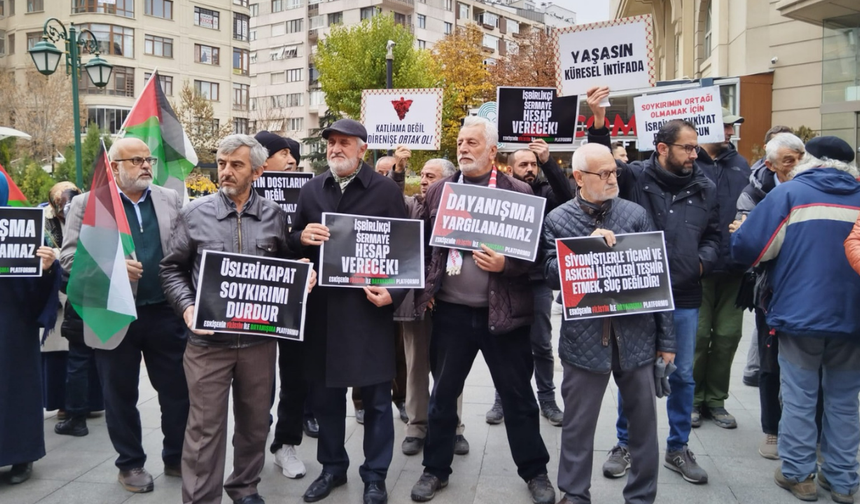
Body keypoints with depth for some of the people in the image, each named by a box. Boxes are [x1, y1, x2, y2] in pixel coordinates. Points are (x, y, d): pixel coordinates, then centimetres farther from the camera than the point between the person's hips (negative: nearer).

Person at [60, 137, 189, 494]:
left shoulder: (170, 199, 8)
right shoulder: (86, 203, 0)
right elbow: (69, 256, -3)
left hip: (165, 311, 2)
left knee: (178, 389, 9)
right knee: (120, 395, 10)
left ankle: (177, 458, 27)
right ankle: (130, 464, 28)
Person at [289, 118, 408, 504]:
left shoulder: (386, 190, -3)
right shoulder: (311, 189, 9)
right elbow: (292, 241, 13)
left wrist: (394, 293, -16)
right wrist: (302, 236, -10)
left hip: (369, 305, -3)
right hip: (322, 305, 4)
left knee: (375, 397, 7)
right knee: (324, 394, 14)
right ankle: (332, 467, 33)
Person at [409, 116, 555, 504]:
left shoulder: (519, 192, -2)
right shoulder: (438, 191, 8)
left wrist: (505, 264, -20)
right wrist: (424, 285, 5)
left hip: (504, 311, -2)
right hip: (451, 311, 3)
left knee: (517, 395, 9)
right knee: (443, 393, 13)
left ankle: (535, 472, 27)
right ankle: (435, 468, 30)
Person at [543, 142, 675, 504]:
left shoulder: (635, 214, 3)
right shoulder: (557, 220, 0)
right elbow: (552, 276, -6)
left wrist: (666, 337, 3)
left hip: (636, 335, 2)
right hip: (584, 338, -1)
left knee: (644, 420, 12)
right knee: (578, 423, 11)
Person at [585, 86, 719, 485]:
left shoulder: (704, 188, 4)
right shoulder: (634, 177, -6)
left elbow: (713, 236, 13)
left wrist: (703, 261, -5)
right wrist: (598, 124, -35)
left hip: (684, 298, 3)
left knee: (683, 375, 13)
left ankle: (678, 448, 32)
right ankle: (625, 445, 28)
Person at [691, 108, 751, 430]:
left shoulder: (740, 165, 11)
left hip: (733, 267, 5)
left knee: (728, 335, 10)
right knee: (698, 334, 3)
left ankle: (716, 399, 25)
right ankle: (693, 399, 21)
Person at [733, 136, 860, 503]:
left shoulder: (790, 193, -3)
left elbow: (747, 246, -9)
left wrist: (769, 259, 12)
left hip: (801, 316, -3)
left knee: (799, 398, 8)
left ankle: (798, 474, 16)